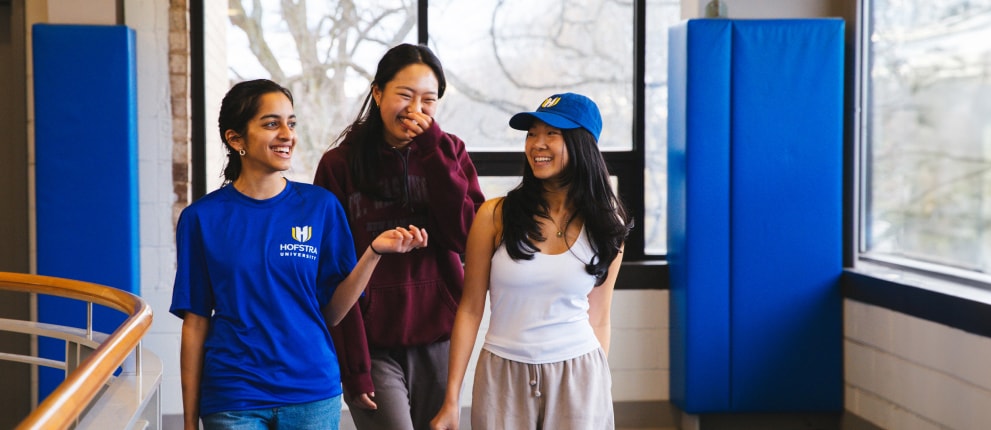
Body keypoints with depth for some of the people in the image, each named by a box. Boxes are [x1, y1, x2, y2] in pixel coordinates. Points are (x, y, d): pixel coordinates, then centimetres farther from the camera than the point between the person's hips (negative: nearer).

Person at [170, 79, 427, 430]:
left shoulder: (320, 206, 0)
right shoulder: (202, 218, -3)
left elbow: (331, 313, 0)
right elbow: (195, 324, -1)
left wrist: (374, 253, -13)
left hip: (312, 394, 1)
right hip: (233, 400, -1)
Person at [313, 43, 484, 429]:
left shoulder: (448, 152, 5)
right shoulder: (340, 164, -3)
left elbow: (465, 238, -9)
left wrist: (433, 151, -12)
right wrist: (353, 365, -9)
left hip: (438, 340, 3)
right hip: (372, 345, -3)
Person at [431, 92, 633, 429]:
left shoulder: (606, 225, 0)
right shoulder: (495, 215, -6)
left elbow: (598, 319, 7)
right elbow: (470, 310, -2)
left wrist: (599, 389, 9)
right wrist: (452, 399, -4)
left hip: (578, 376, 1)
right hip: (504, 376, -1)